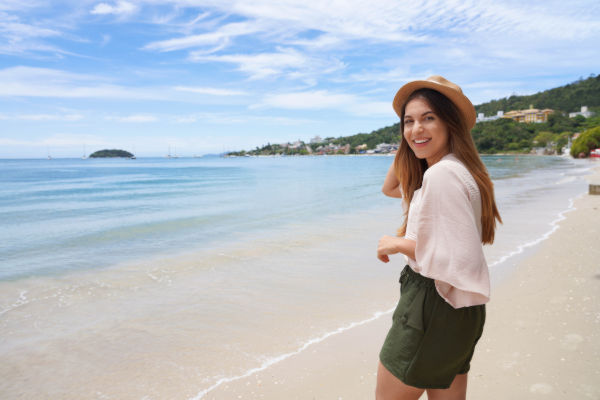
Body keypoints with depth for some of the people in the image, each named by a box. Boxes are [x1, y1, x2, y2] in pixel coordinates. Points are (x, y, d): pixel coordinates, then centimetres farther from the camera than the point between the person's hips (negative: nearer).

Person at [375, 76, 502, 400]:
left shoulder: (443, 173, -23)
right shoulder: (456, 168, 10)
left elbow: (458, 258, -28)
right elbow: (390, 188, 19)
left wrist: (398, 244, -16)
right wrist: (408, 143, 8)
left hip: (433, 307, -10)